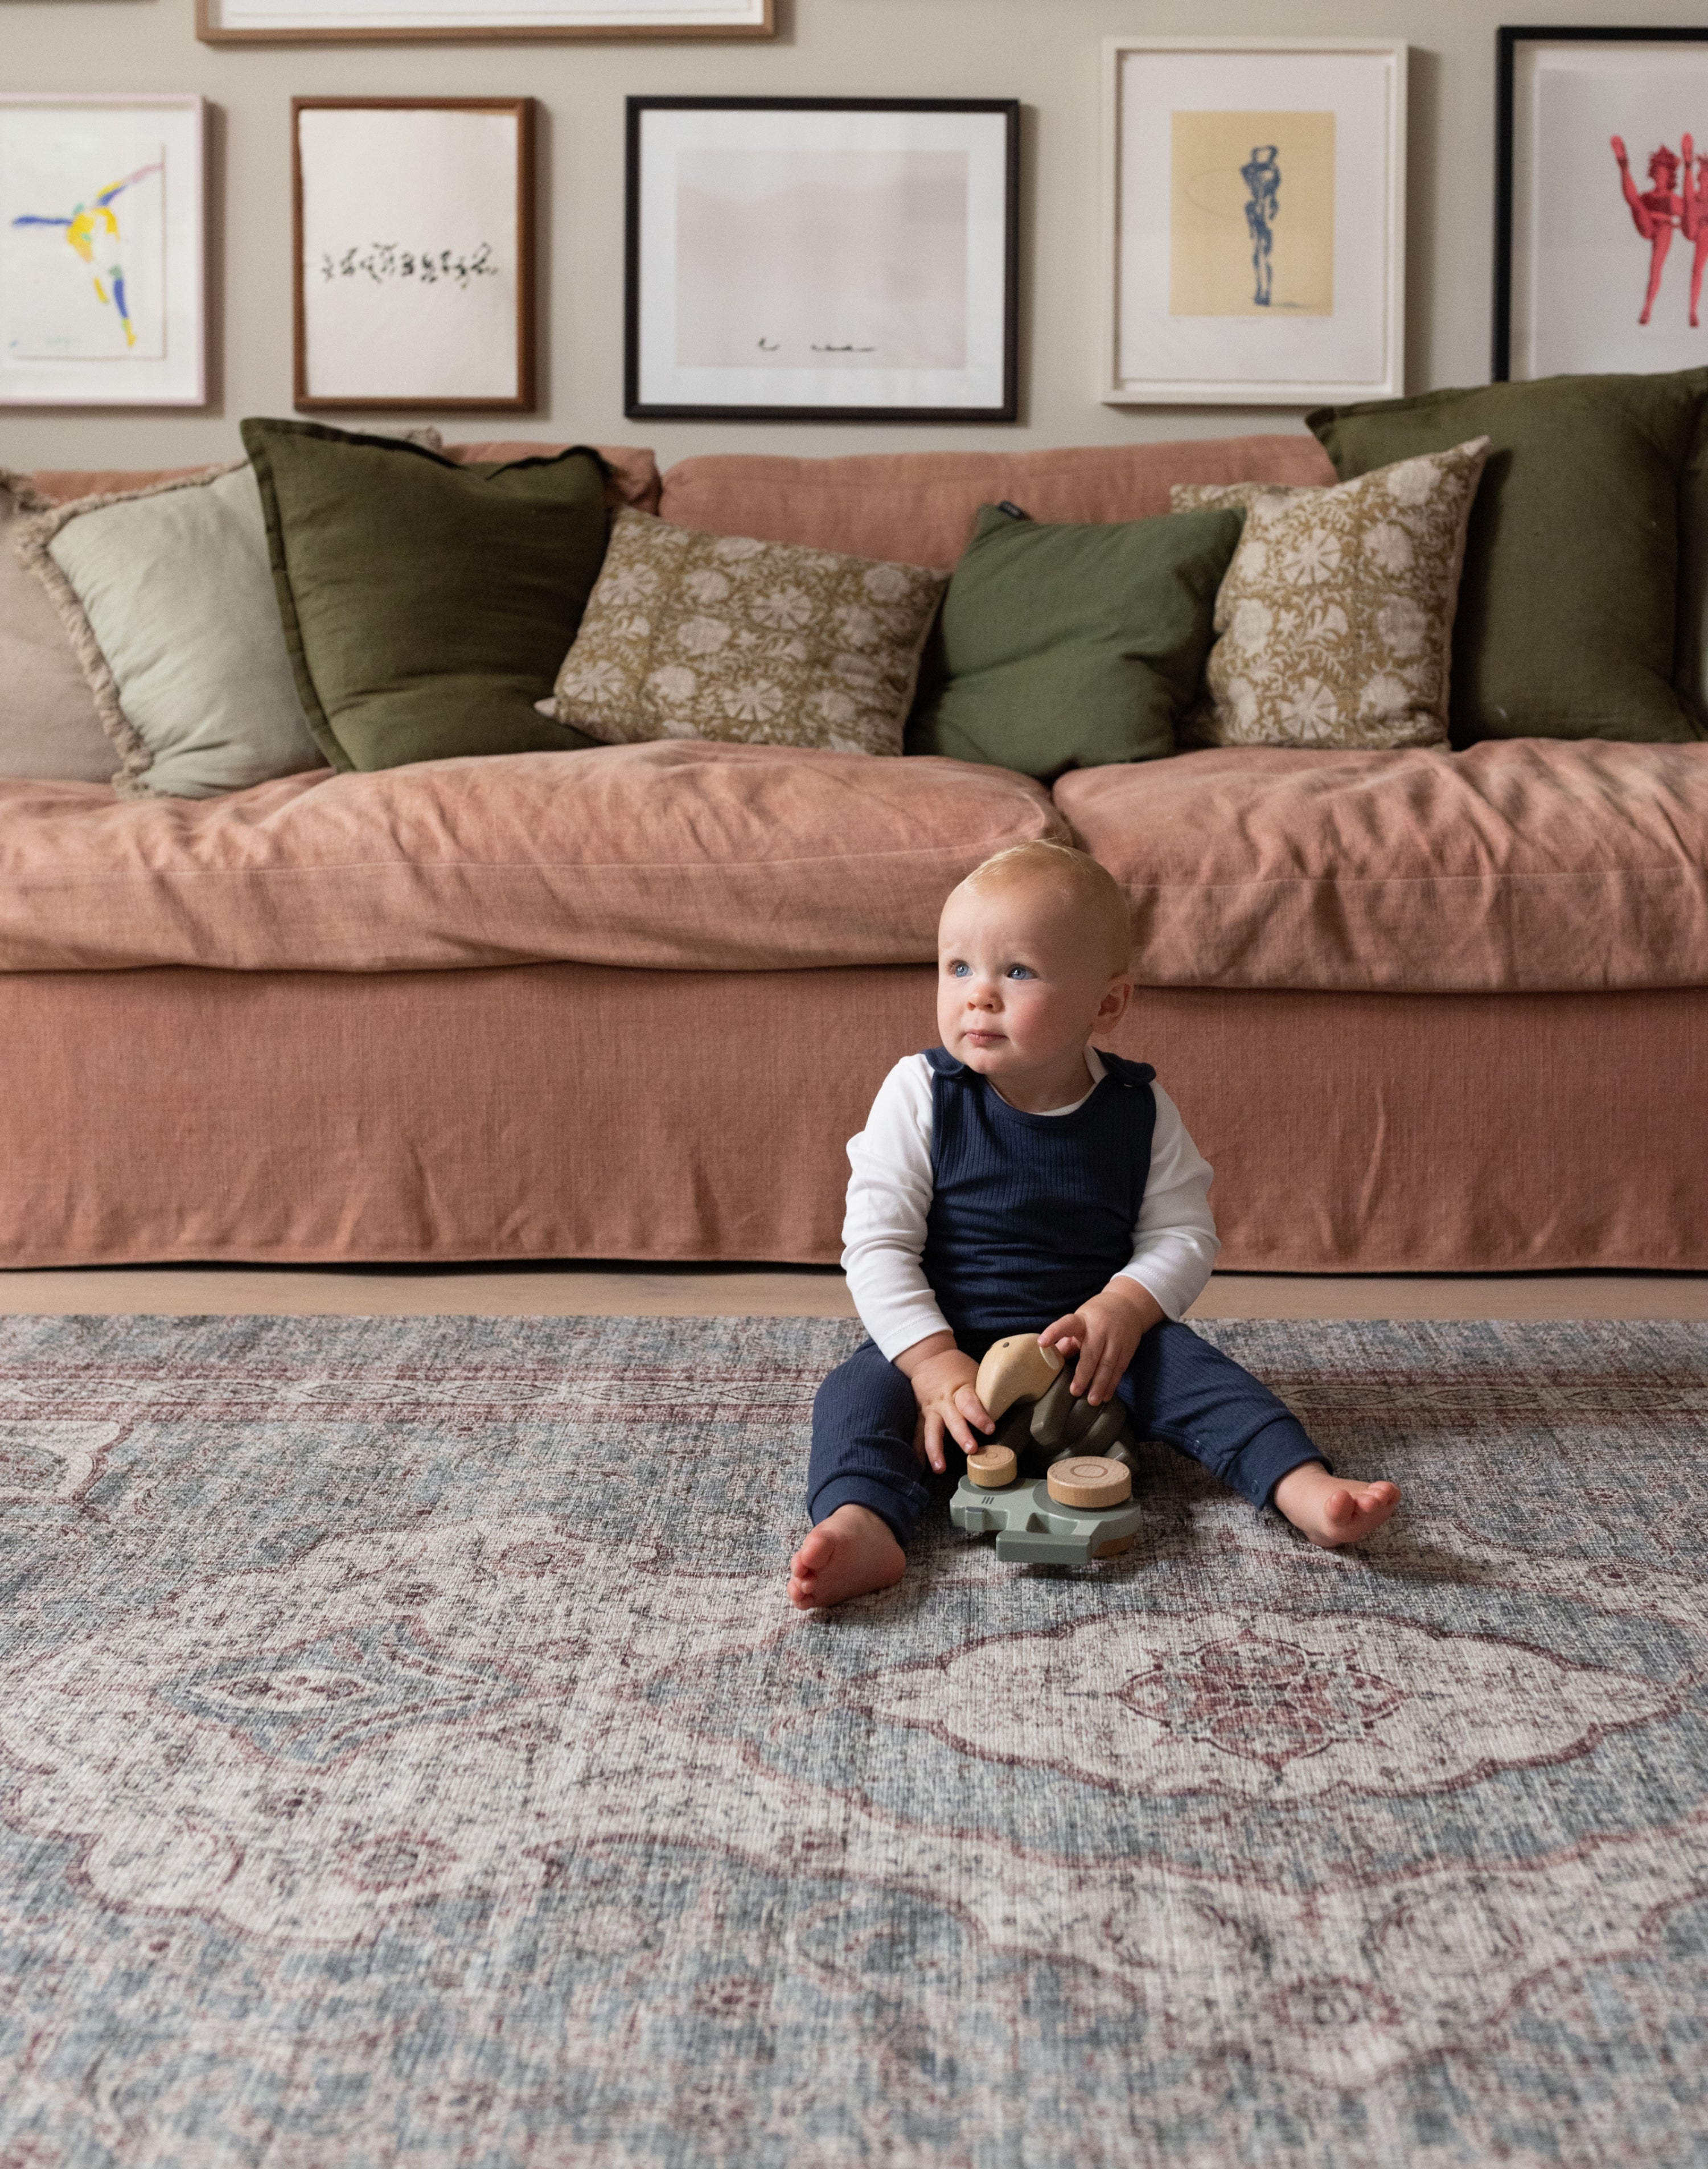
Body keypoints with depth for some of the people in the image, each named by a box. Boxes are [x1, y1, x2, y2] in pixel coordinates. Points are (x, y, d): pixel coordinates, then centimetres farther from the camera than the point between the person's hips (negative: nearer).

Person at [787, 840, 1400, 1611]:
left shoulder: (1139, 1110, -2)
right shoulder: (920, 1095, -8)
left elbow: (1184, 1236, 1)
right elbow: (877, 1246, -10)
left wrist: (1124, 1307, -20)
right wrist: (935, 1364, -23)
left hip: (1097, 1345, 2)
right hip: (942, 1344, -1)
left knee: (1186, 1365, -23)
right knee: (857, 1393, -28)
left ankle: (1304, 1489, -30)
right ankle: (860, 1524, -51)